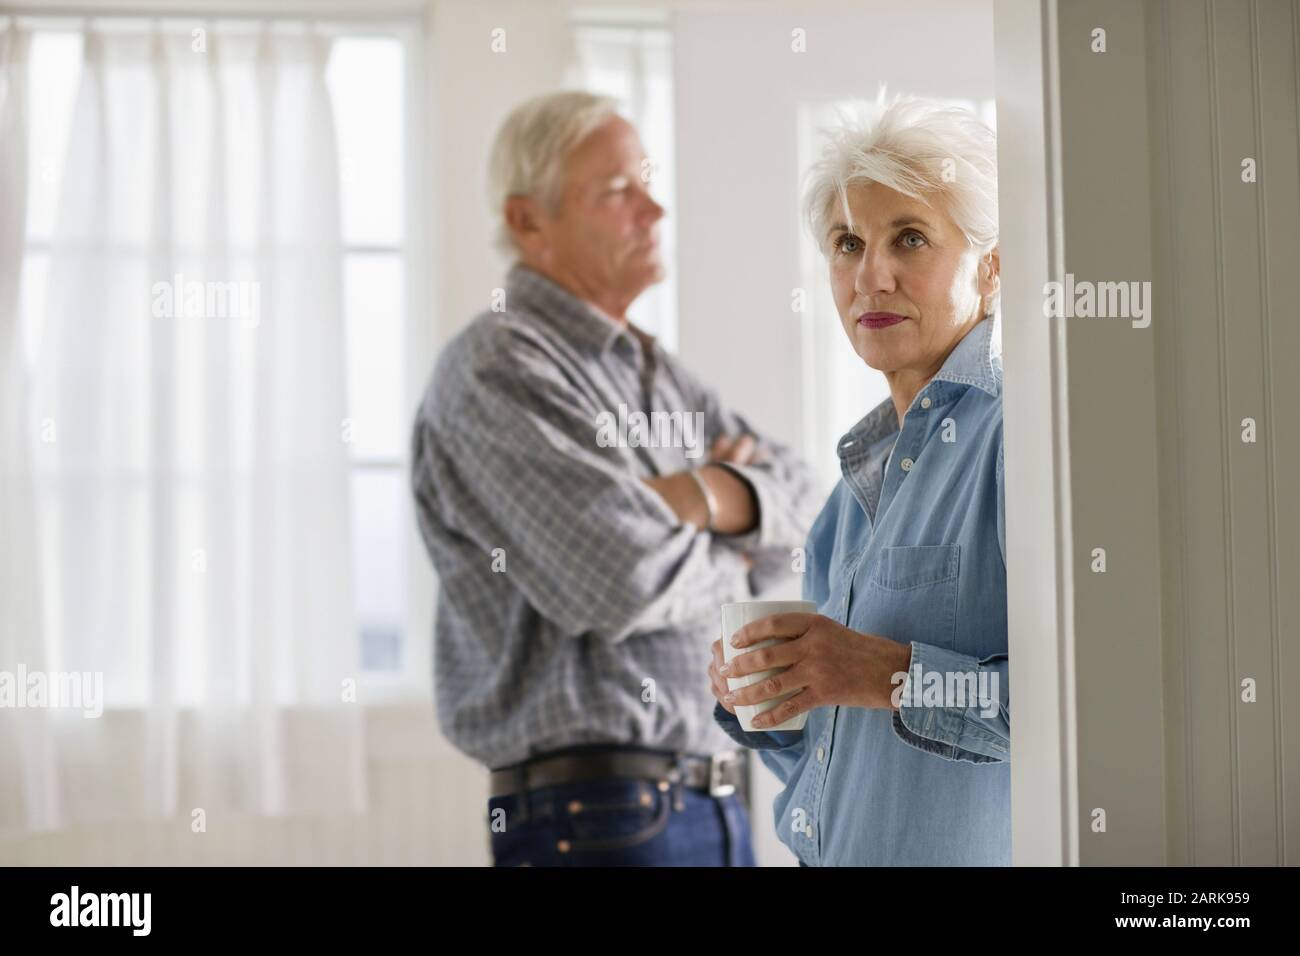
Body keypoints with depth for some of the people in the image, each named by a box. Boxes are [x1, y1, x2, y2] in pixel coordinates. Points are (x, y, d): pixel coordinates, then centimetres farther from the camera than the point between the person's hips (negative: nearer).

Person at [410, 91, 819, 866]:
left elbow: (802, 507, 8)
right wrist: (730, 557, -1)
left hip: (715, 800, 8)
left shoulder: (654, 369, 17)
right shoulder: (497, 370, -11)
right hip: (594, 812, -8)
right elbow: (621, 575, -21)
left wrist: (708, 498, -13)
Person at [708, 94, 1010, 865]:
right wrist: (753, 696, -2)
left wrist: (899, 676, -25)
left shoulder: (1019, 435, -13)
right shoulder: (862, 470, 10)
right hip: (832, 850, 6)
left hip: (975, 854, -6)